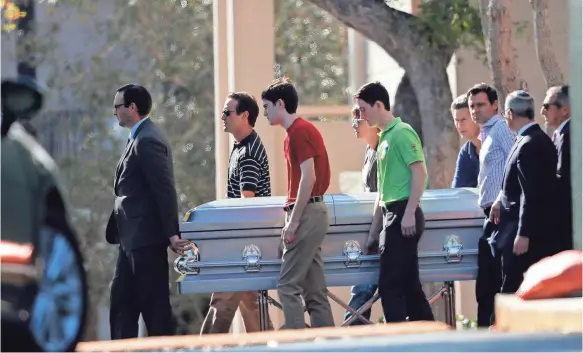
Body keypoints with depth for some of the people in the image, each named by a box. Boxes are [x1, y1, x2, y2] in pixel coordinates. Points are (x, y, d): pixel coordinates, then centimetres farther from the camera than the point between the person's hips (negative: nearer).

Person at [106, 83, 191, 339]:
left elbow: (165, 190, -21)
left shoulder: (148, 140, -17)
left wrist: (172, 234, -21)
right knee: (121, 303, 12)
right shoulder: (138, 138, 15)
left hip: (146, 238, -11)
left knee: (155, 306, -4)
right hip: (133, 238, 11)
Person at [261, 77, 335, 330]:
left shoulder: (299, 131, -12)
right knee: (314, 289, 8)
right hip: (313, 213, 10)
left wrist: (293, 222, -19)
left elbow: (308, 178, -19)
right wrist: (292, 221, 19)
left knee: (287, 286, -10)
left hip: (306, 213, -10)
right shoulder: (298, 131, 18)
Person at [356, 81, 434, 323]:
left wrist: (409, 213, -21)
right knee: (408, 284, 10)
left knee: (390, 285, -11)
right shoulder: (384, 138, 20)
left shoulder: (401, 133, -8)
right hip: (391, 216, 9)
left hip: (403, 214, -9)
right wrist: (373, 230, 22)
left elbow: (420, 173, -16)